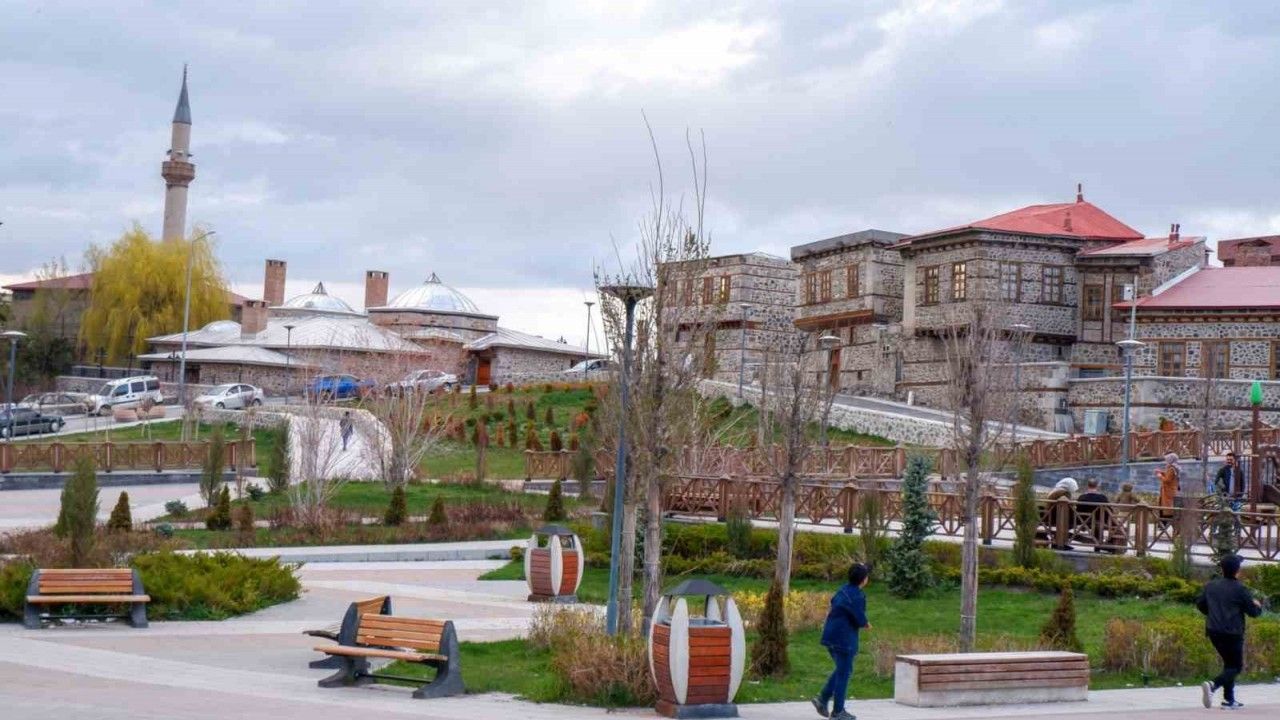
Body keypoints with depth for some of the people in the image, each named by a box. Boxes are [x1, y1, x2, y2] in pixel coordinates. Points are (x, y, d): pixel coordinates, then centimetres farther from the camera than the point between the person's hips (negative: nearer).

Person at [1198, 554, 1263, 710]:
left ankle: (1229, 700, 16)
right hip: (1232, 633, -6)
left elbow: (1199, 604, 13)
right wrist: (1258, 606, 17)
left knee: (1229, 663, 20)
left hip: (1213, 631, 6)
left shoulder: (1211, 586, 5)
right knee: (1236, 666, 2)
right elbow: (1253, 612, -5)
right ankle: (1212, 685, -24)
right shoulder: (1240, 589, -11)